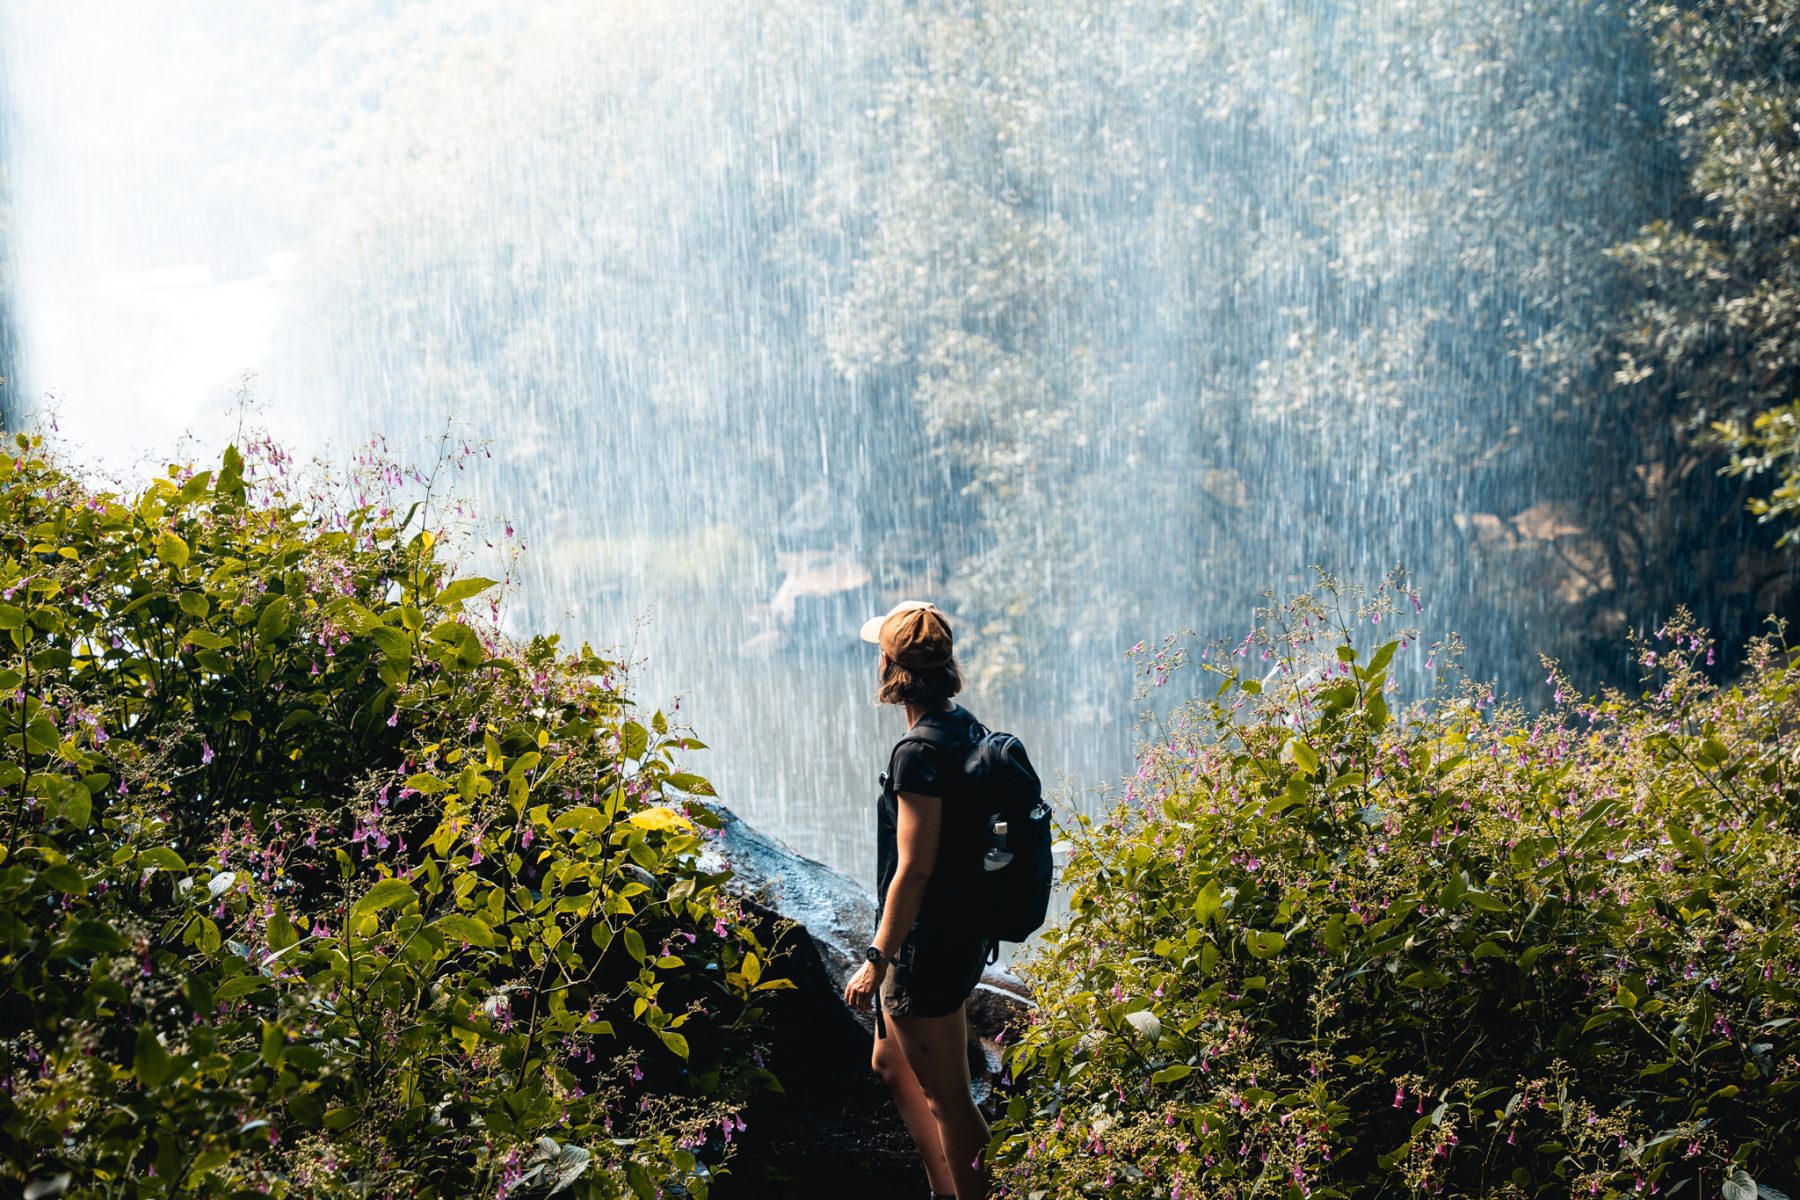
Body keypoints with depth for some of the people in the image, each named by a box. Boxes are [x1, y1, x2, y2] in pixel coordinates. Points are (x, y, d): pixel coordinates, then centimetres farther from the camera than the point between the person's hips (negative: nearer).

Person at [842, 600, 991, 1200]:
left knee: (945, 1098, 3)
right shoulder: (964, 726, 5)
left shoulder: (920, 752, -23)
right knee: (891, 1065, 25)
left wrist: (877, 960, -19)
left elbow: (913, 869, -24)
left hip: (927, 947, -10)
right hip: (961, 931, 10)